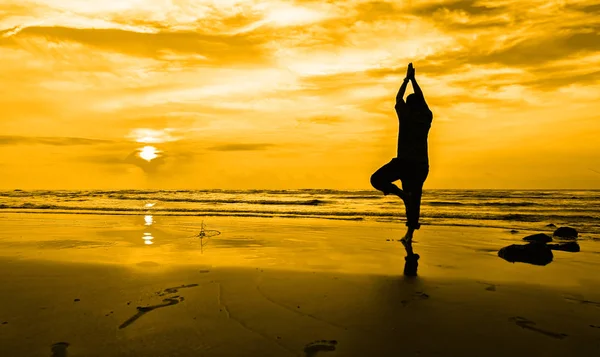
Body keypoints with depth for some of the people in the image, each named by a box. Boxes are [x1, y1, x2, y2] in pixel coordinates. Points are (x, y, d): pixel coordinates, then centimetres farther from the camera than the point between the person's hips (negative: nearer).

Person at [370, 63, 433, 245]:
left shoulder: (406, 116, -1)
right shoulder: (427, 118, 9)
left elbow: (398, 98, 13)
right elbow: (421, 99, 23)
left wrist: (407, 79, 25)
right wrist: (413, 79, 29)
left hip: (404, 162, -5)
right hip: (421, 165, 5)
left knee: (377, 179, 6)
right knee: (415, 199, 7)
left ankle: (402, 194, -14)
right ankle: (409, 235, 6)